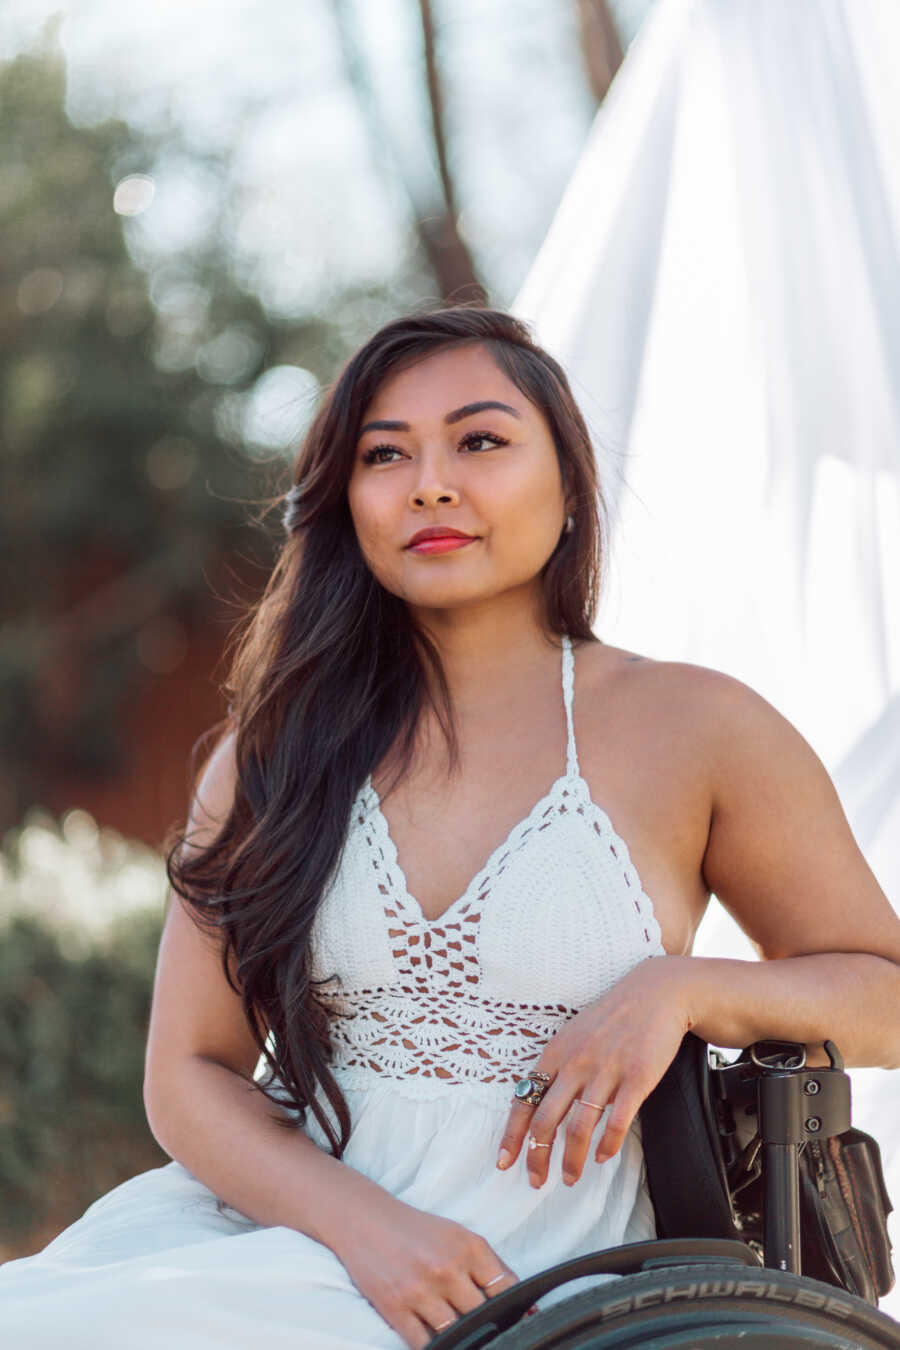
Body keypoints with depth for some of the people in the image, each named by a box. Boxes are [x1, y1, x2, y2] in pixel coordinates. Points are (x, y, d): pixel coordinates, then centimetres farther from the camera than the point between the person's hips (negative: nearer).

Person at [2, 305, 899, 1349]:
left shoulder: (695, 728, 3)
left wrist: (678, 991, -9)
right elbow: (190, 1074, 5)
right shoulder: (273, 755, 10)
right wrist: (367, 1225, -14)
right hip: (289, 1217, 4)